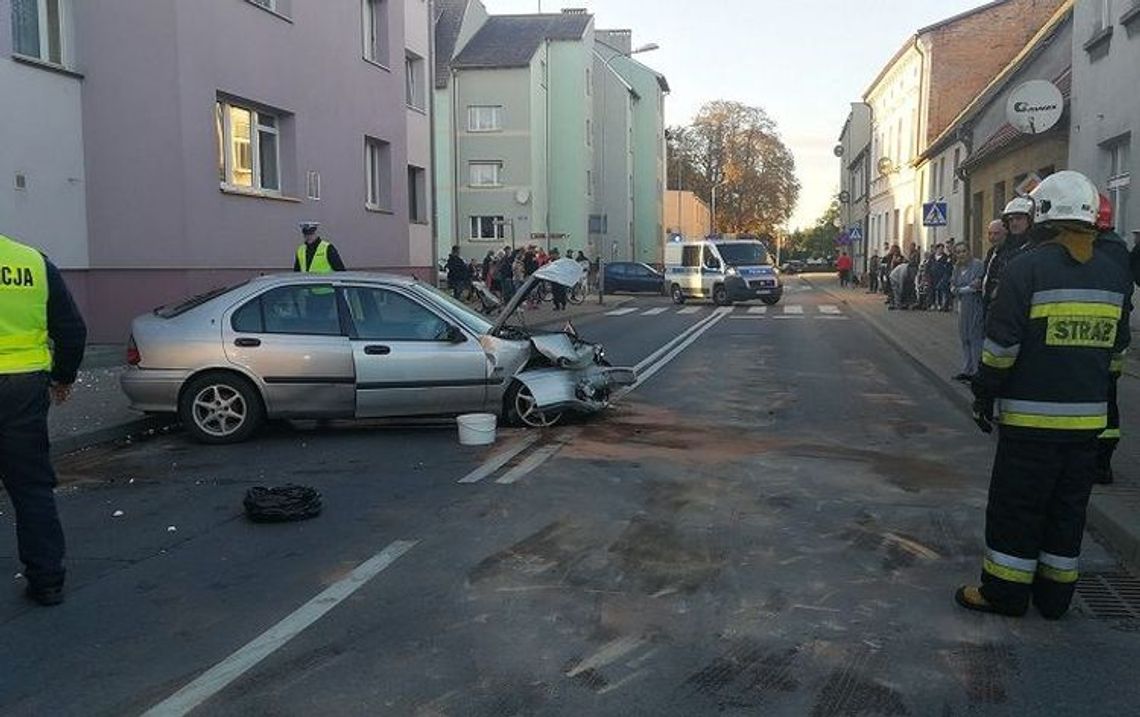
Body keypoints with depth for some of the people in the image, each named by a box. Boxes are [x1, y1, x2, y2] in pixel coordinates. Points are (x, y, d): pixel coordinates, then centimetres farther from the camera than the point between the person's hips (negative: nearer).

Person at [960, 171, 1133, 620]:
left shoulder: (1028, 268, -12)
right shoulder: (1115, 274, 6)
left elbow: (1002, 344, -13)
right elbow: (1117, 345, 16)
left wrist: (985, 396, -3)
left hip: (1032, 415, -5)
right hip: (1090, 415, 6)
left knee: (1015, 504, 5)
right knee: (1068, 507, 14)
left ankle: (1004, 592, 13)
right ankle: (1054, 596, 23)